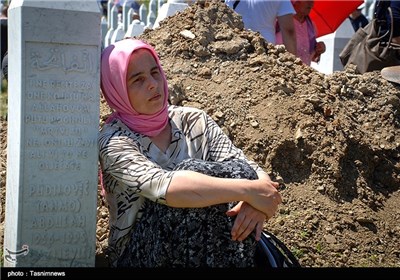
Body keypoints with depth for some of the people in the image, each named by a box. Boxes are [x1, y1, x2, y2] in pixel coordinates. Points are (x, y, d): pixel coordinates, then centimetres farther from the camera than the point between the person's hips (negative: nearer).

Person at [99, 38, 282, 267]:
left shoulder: (194, 121, 4)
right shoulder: (114, 140, -11)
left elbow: (247, 170, -8)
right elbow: (162, 187, -31)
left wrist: (257, 197, -32)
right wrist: (247, 190, -33)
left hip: (199, 248, 4)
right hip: (139, 255, -4)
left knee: (241, 172, -20)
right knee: (194, 173, -27)